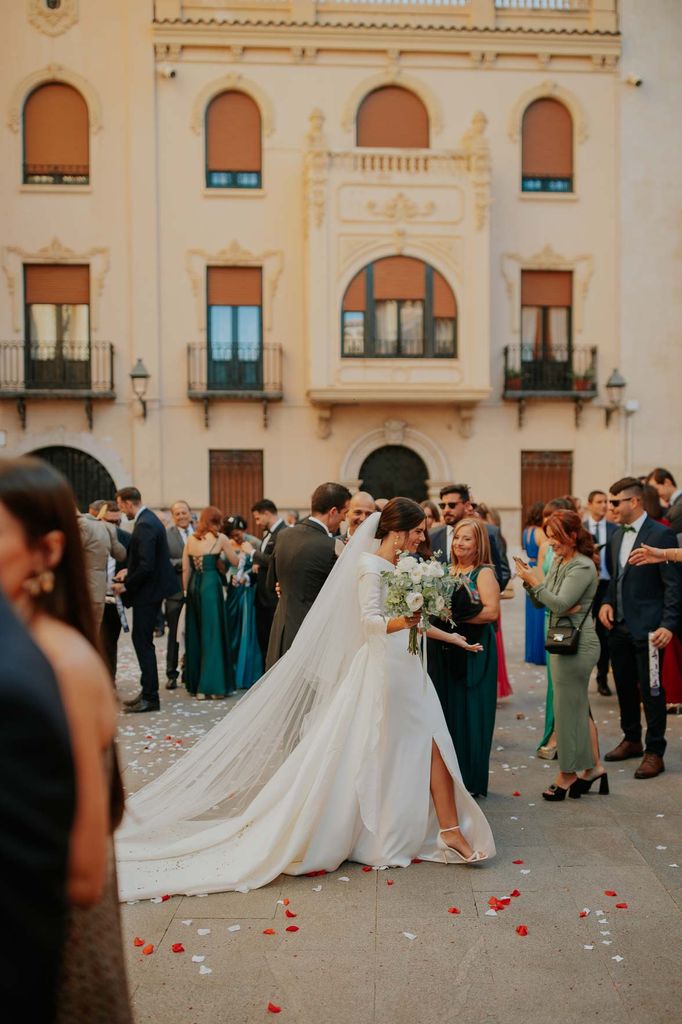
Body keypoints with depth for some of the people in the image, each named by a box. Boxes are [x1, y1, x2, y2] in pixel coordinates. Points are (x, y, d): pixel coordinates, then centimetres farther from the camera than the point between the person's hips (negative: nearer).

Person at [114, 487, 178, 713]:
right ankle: (147, 692, 23)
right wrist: (129, 571, 11)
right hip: (153, 587, 10)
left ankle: (150, 697, 0)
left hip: (148, 592, -10)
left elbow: (146, 566, -25)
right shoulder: (149, 519, 12)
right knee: (143, 641, 15)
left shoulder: (145, 525, -20)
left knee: (143, 641, -5)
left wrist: (126, 585, -15)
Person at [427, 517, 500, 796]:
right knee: (446, 711, 9)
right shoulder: (446, 572, 12)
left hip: (473, 653, -6)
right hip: (444, 651, 6)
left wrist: (455, 615, -18)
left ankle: (472, 780, 13)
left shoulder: (484, 573, -6)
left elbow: (491, 612, -18)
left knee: (469, 713, 1)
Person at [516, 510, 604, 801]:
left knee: (568, 709, 1)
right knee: (579, 708, 16)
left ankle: (567, 775, 12)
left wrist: (535, 582, -20)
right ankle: (592, 768, 26)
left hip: (576, 645, -9)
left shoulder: (583, 567, -16)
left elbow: (560, 604, -22)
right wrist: (529, 580, -5)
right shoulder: (558, 562, 11)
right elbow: (542, 602, 11)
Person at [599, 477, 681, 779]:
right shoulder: (618, 535, 11)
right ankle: (632, 739, 32)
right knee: (625, 686, 16)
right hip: (619, 626, 7)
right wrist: (607, 602, 3)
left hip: (647, 628, -7)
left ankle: (654, 752, 11)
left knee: (651, 690, 0)